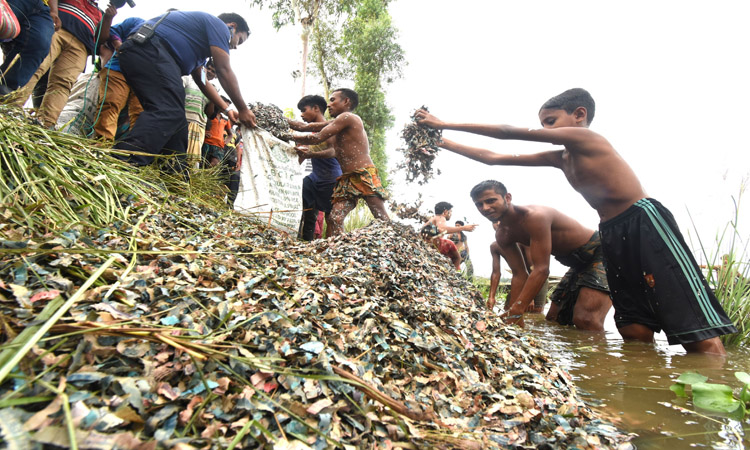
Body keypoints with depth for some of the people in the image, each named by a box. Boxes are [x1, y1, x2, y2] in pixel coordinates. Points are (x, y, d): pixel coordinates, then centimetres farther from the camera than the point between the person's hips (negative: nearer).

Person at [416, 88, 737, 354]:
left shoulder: (585, 137, -7)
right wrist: (439, 141, 12)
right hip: (612, 235, 9)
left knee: (701, 336, -9)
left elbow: (512, 133, -12)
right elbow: (493, 158, 13)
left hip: (646, 224, -8)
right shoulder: (558, 158, 14)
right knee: (635, 334, 4)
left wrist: (447, 124, -9)